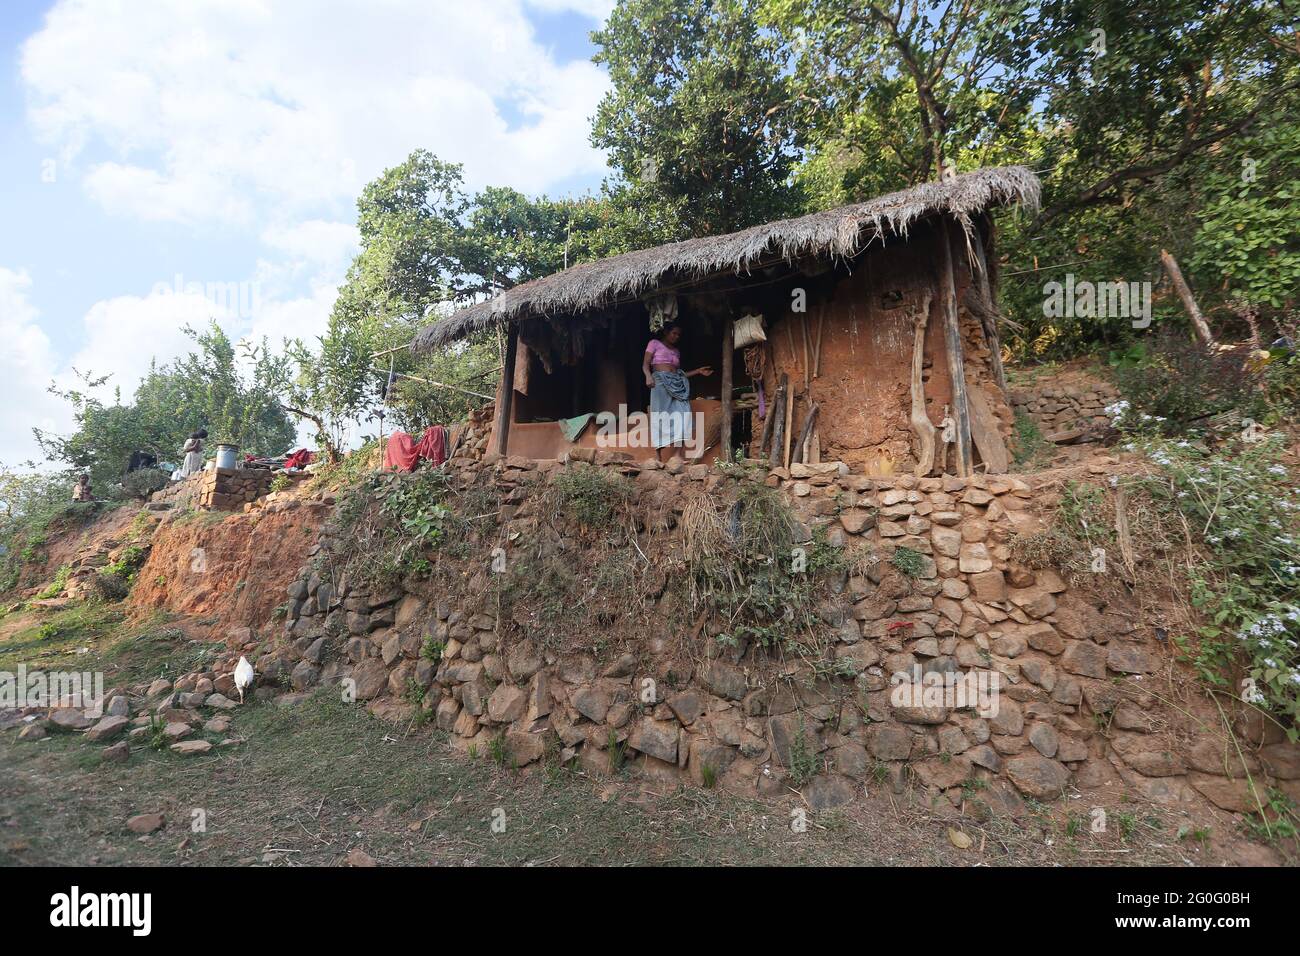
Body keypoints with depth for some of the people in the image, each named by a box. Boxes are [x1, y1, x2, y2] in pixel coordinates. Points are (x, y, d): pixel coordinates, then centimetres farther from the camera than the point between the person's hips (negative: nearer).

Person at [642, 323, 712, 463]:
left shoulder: (677, 351, 27)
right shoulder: (655, 343, 12)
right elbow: (645, 364, 2)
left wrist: (698, 371, 17)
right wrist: (648, 376, -19)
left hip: (677, 384, 5)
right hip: (660, 381, -5)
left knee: (681, 413, -14)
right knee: (663, 417, -14)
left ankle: (678, 455, -19)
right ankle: (663, 461, -18)